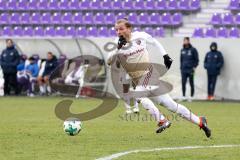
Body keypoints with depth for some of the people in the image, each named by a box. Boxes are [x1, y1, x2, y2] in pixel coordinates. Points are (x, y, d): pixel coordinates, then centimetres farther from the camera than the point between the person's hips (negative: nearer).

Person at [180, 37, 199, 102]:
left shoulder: (193, 50, -3)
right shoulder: (182, 50, 11)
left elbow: (196, 60, -2)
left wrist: (194, 67, -10)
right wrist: (181, 68, 12)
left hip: (190, 70, -4)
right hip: (184, 70, 4)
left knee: (191, 84, 2)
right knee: (183, 83, -3)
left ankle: (191, 96, 8)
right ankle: (184, 96, 2)